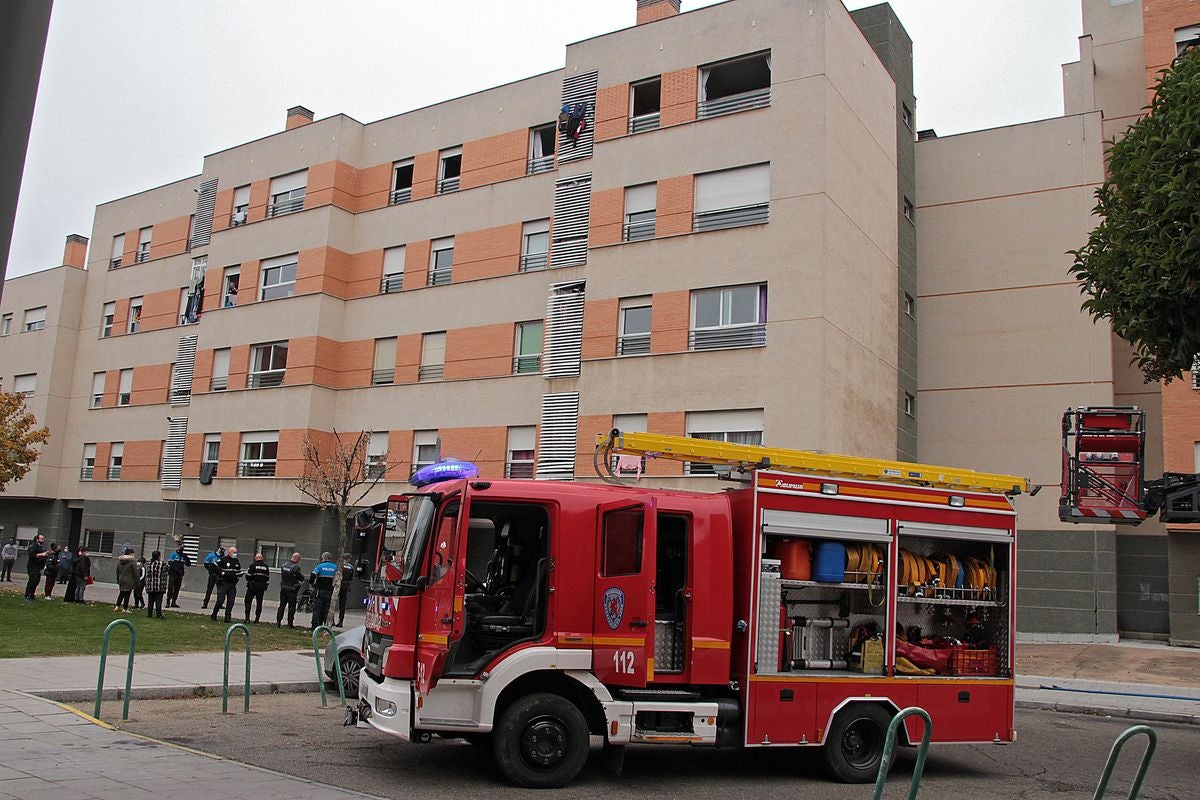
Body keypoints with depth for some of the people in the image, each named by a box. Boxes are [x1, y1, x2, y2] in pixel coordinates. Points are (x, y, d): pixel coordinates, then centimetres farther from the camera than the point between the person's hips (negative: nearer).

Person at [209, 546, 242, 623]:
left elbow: (239, 571, 26)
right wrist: (221, 572, -16)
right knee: (221, 599, -9)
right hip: (223, 583, -5)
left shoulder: (237, 562, 16)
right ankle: (214, 615, 8)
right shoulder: (223, 560, -4)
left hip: (232, 584, 6)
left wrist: (240, 574, 4)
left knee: (231, 601, 0)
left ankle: (227, 617, 5)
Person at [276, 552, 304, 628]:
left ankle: (278, 622, 8)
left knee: (282, 605, 12)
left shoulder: (284, 565, 6)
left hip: (283, 587, 6)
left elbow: (281, 576, 14)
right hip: (292, 589, -6)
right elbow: (302, 578, -13)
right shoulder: (296, 567, -16)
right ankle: (290, 623, 2)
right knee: (291, 606, 1)